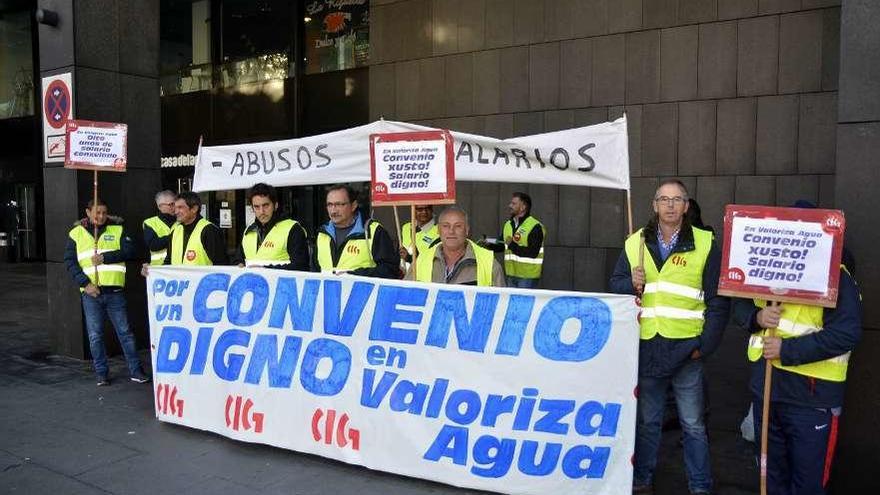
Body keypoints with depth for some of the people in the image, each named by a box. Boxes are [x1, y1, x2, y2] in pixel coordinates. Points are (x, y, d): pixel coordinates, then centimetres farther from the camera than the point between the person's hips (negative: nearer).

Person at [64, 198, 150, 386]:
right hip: (90, 293, 1)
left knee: (125, 332, 4)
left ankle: (135, 371, 12)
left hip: (114, 291, 0)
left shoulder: (118, 230, 7)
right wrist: (85, 284, -10)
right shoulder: (76, 233, 7)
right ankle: (102, 373, 17)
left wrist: (105, 257, -15)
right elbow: (70, 262, 1)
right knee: (95, 335, 6)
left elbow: (130, 251, -5)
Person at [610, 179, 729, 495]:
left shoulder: (705, 244, -4)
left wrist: (706, 344, -9)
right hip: (646, 347, 3)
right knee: (647, 420, 16)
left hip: (686, 348, -2)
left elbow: (718, 301, -4)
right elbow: (615, 284, 8)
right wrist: (632, 284, -13)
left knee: (693, 424, 9)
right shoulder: (635, 243, 5)